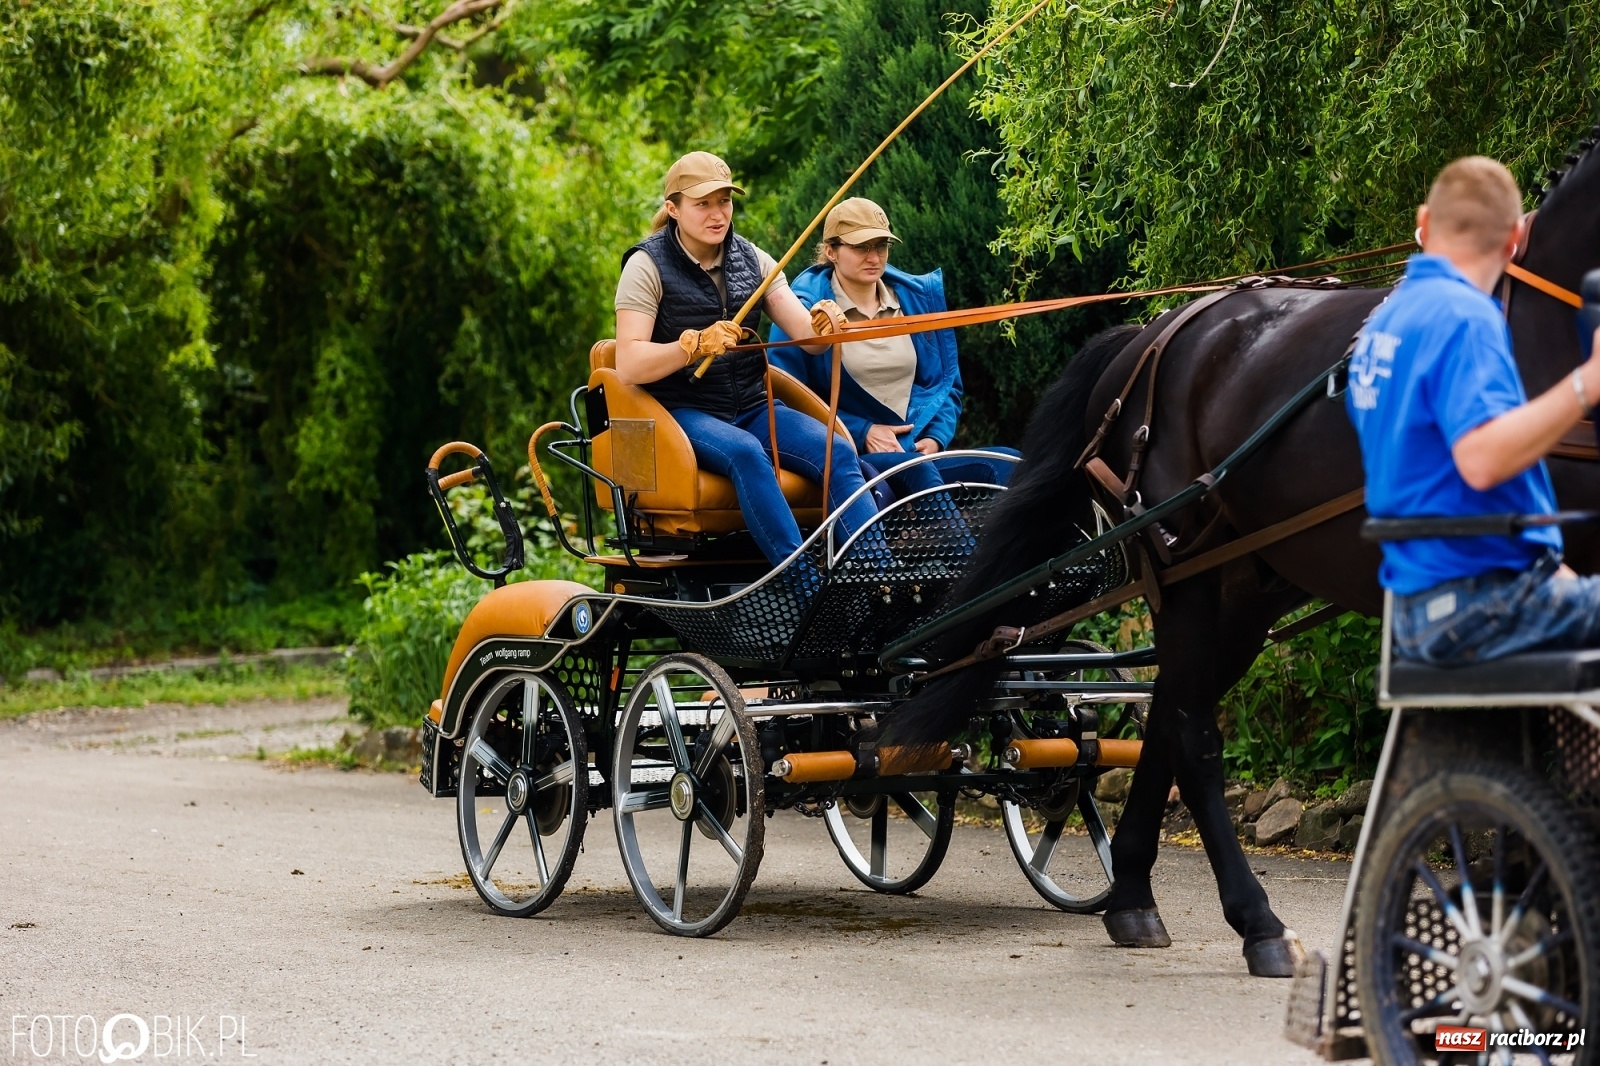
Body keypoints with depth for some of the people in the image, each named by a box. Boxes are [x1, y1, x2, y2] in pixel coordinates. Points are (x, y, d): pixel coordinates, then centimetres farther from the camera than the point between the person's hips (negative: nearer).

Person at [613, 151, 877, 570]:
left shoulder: (752, 260, 10)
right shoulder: (648, 266, -4)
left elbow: (806, 335, 2)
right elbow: (629, 366, -15)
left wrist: (824, 325, -22)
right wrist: (696, 344, -30)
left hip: (751, 406, 5)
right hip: (683, 411, -5)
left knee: (838, 452, -22)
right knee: (745, 453, -36)